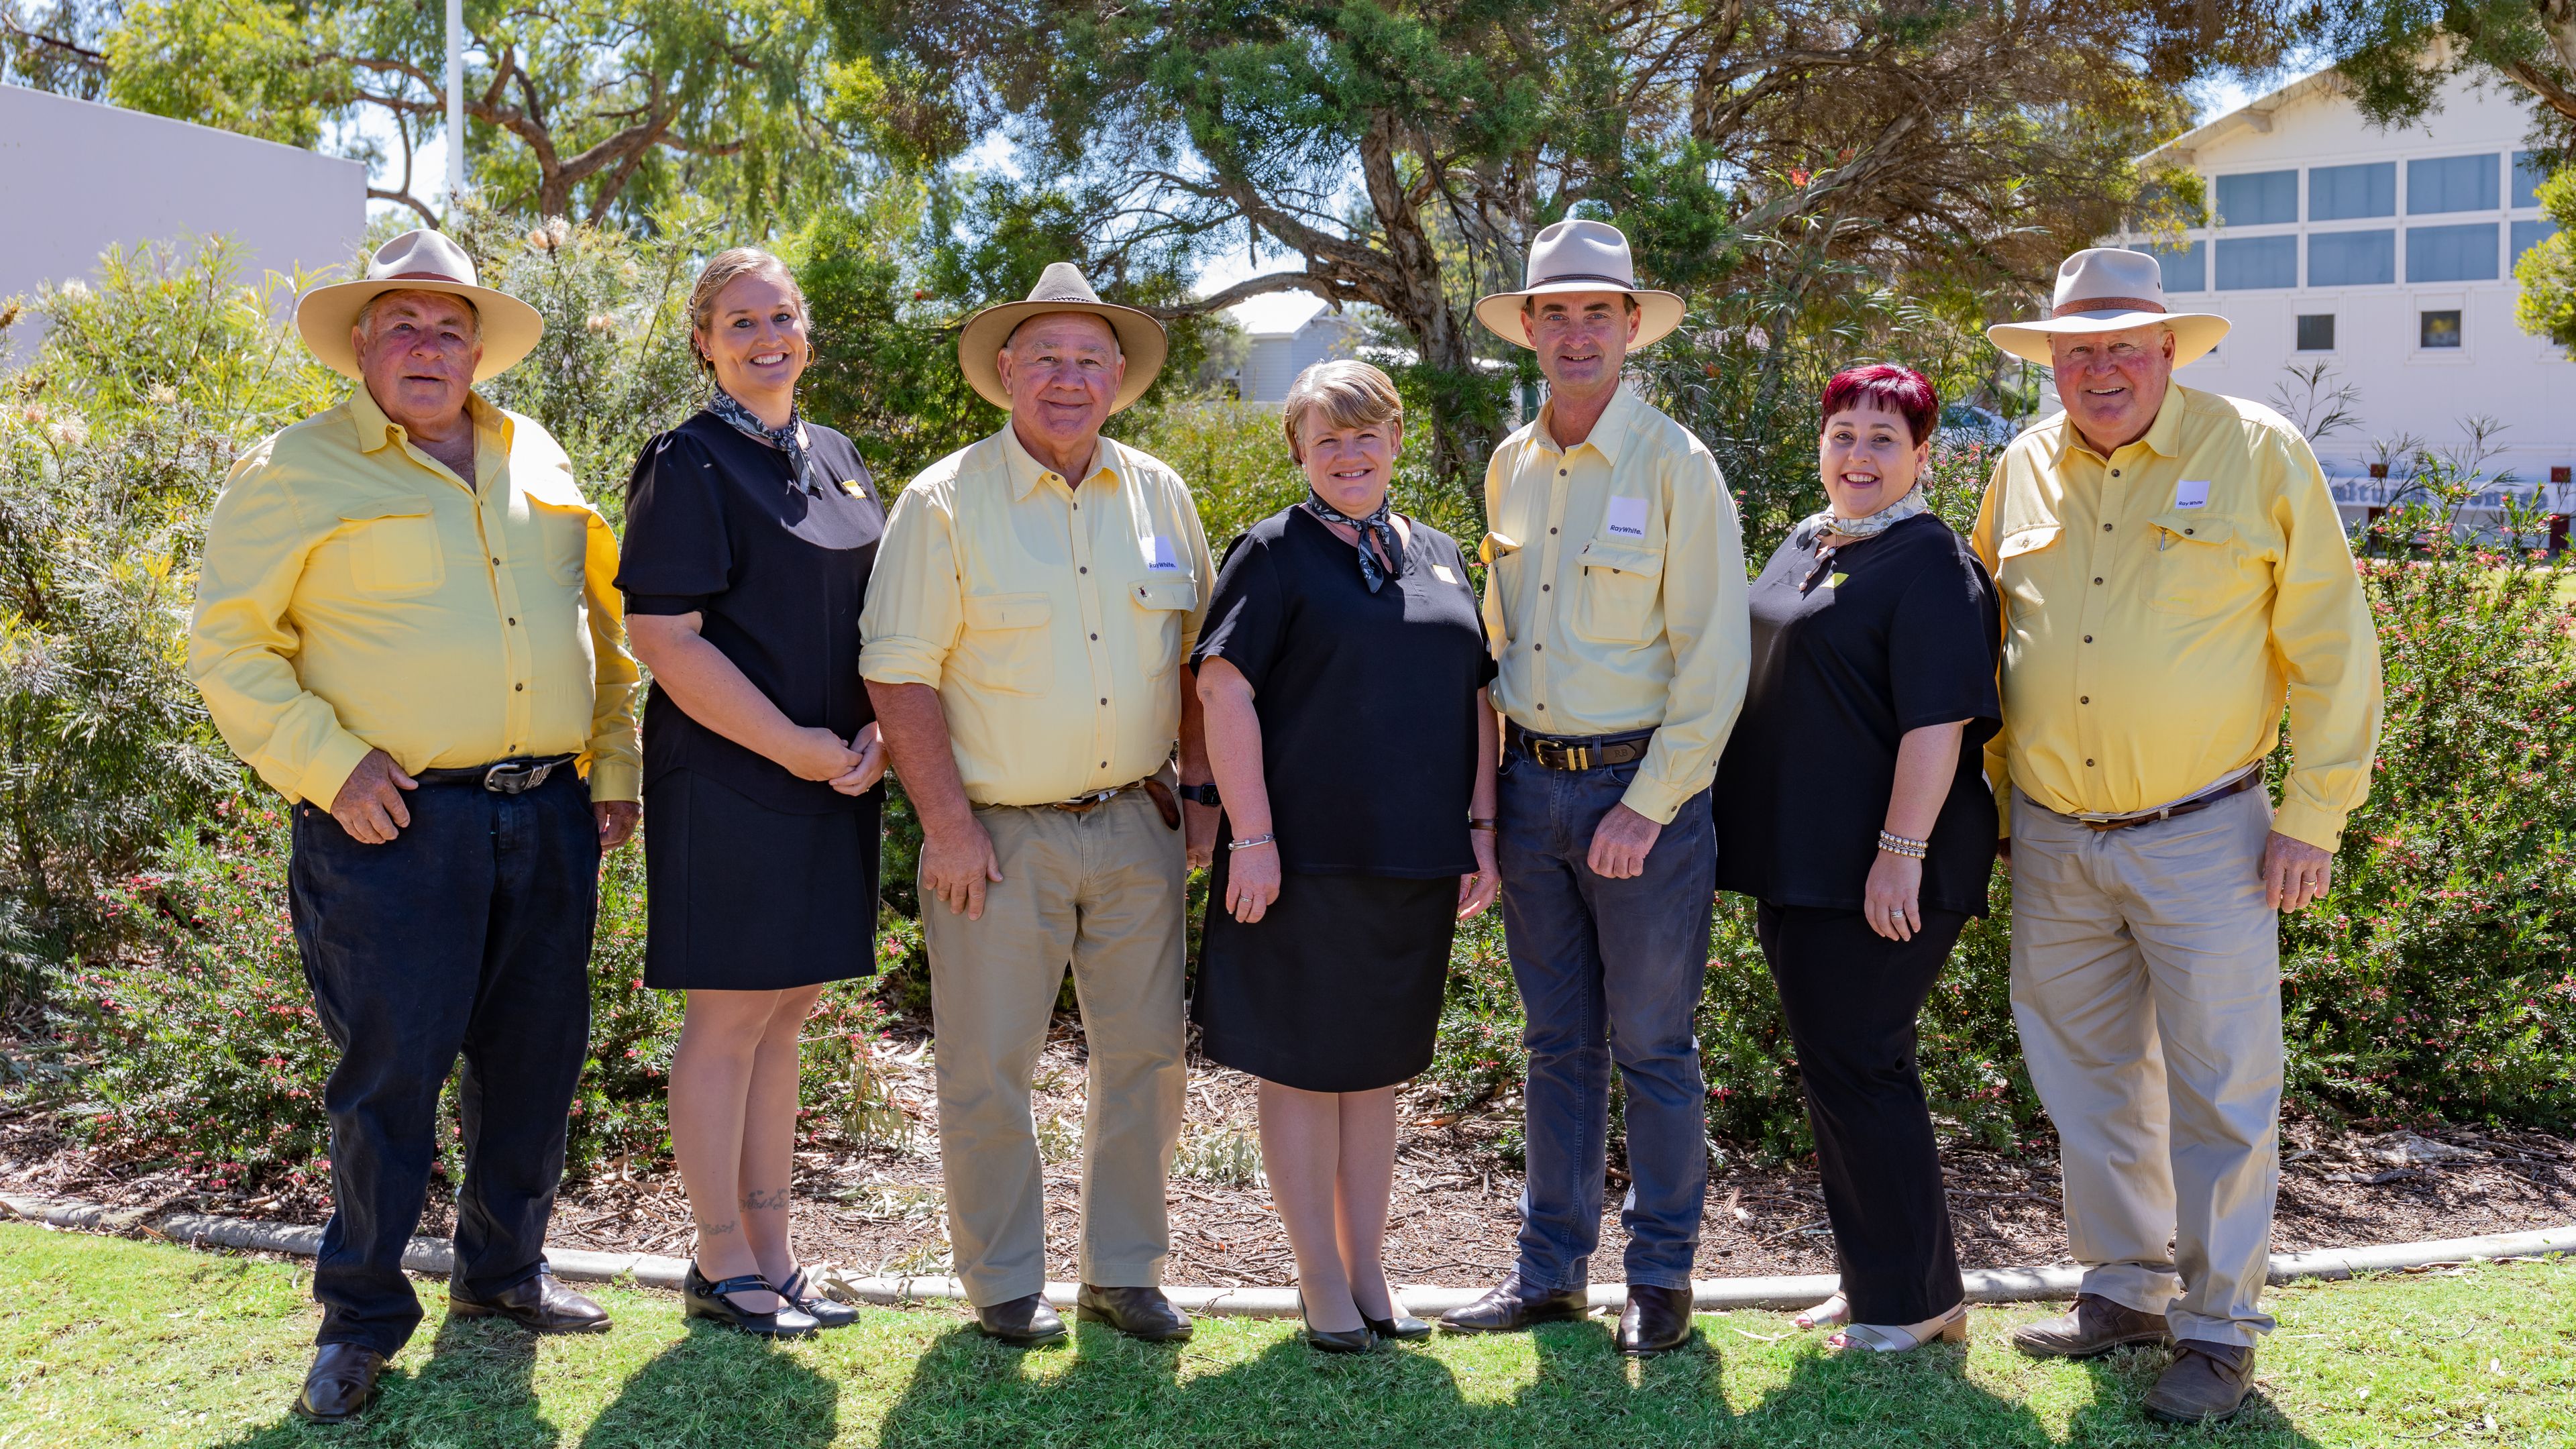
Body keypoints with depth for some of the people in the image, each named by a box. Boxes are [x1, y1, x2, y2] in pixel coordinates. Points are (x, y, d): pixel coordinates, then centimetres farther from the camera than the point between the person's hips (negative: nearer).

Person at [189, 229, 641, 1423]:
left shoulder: (536, 462, 14)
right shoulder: (295, 473, 0)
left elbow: (601, 625, 19)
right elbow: (228, 647, -3)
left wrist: (615, 764, 12)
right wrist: (330, 766, -13)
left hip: (547, 816, 5)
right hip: (396, 823, -5)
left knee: (534, 1055, 13)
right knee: (391, 1068, -1)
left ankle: (502, 1272, 31)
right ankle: (362, 1315, 16)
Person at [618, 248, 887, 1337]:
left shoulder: (833, 458, 14)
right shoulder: (688, 465, -8)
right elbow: (666, 639, -15)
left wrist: (876, 733, 0)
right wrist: (794, 746, -15)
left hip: (833, 782, 7)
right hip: (728, 780, -7)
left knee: (786, 1014, 13)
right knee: (729, 1019, 0)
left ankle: (772, 1254, 24)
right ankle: (721, 1269, 14)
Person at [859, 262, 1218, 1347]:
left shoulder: (1159, 494, 7)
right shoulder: (946, 500, -6)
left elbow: (1197, 652, 14)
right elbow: (899, 675, -8)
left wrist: (1199, 790, 7)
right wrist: (947, 825, -12)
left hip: (1137, 824, 4)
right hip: (1000, 834, -4)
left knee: (1146, 1054, 9)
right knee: (989, 1066, 4)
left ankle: (1122, 1273, 26)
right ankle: (1005, 1286, 22)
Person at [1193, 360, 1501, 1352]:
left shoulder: (1438, 557, 13)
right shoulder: (1276, 553, -3)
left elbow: (1478, 699, 15)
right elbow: (1225, 689, -11)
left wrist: (1480, 827, 8)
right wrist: (1251, 838, -17)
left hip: (1417, 861, 5)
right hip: (1309, 859, -5)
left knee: (1380, 1066, 14)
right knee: (1304, 1065, 4)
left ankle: (1368, 1270, 26)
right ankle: (1322, 1278, 18)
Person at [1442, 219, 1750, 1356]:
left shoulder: (1674, 464, -8)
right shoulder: (1509, 467, 9)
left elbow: (1715, 662, -10)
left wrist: (1647, 805, -14)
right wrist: (1496, 778, 10)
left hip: (1642, 786, -5)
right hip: (1530, 784, 5)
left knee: (1652, 1046, 5)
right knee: (1556, 1042, 13)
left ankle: (1661, 1275, 20)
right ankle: (1550, 1270, 23)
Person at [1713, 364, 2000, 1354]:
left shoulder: (1930, 564, -12)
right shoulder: (1804, 546, 15)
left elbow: (1936, 721, -20)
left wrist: (1901, 852, -24)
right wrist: (1760, 847, 22)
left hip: (1874, 875, -9)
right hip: (1797, 863, 9)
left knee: (1858, 1067, -3)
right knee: (1833, 1065, 15)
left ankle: (1917, 1297, 12)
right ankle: (1873, 1279, 29)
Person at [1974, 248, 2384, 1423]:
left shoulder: (2257, 454, -4)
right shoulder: (2022, 471, 7)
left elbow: (2332, 644, -3)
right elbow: (1983, 641, 18)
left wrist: (2313, 817, -7)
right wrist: (1990, 796, 15)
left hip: (2202, 838, -4)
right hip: (2051, 841, 4)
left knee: (2220, 1093, 2)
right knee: (2086, 1079, 14)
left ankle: (2218, 1328, 17)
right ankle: (2126, 1288, 31)